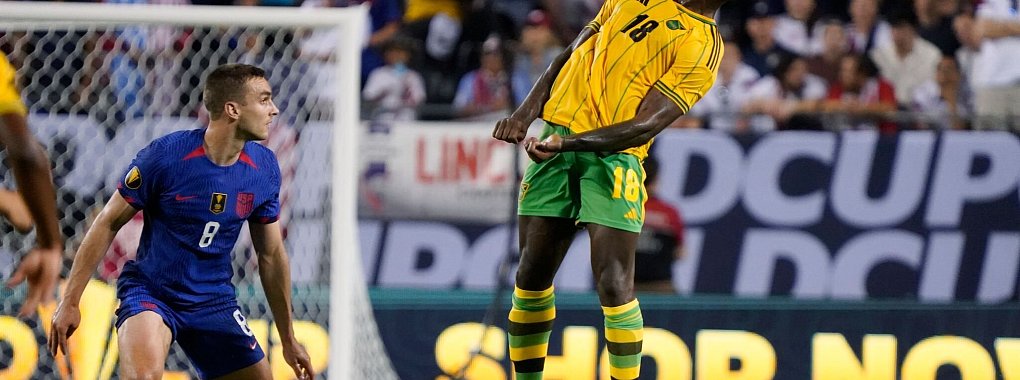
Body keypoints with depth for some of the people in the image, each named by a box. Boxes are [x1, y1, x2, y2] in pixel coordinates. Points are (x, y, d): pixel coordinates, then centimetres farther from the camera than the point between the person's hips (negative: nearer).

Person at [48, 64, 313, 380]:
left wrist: (288, 340, 14)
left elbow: (271, 255, 9)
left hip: (214, 303, 6)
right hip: (149, 291, -6)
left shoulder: (264, 169, -3)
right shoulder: (165, 155, -18)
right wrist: (70, 302, -9)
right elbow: (108, 224, -8)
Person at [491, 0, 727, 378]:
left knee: (614, 287, -14)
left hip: (614, 156, -5)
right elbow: (569, 56, 19)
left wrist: (565, 143, -25)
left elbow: (646, 125, -14)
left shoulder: (704, 46, -5)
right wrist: (525, 114, 4)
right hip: (556, 139, 5)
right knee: (532, 277, 7)